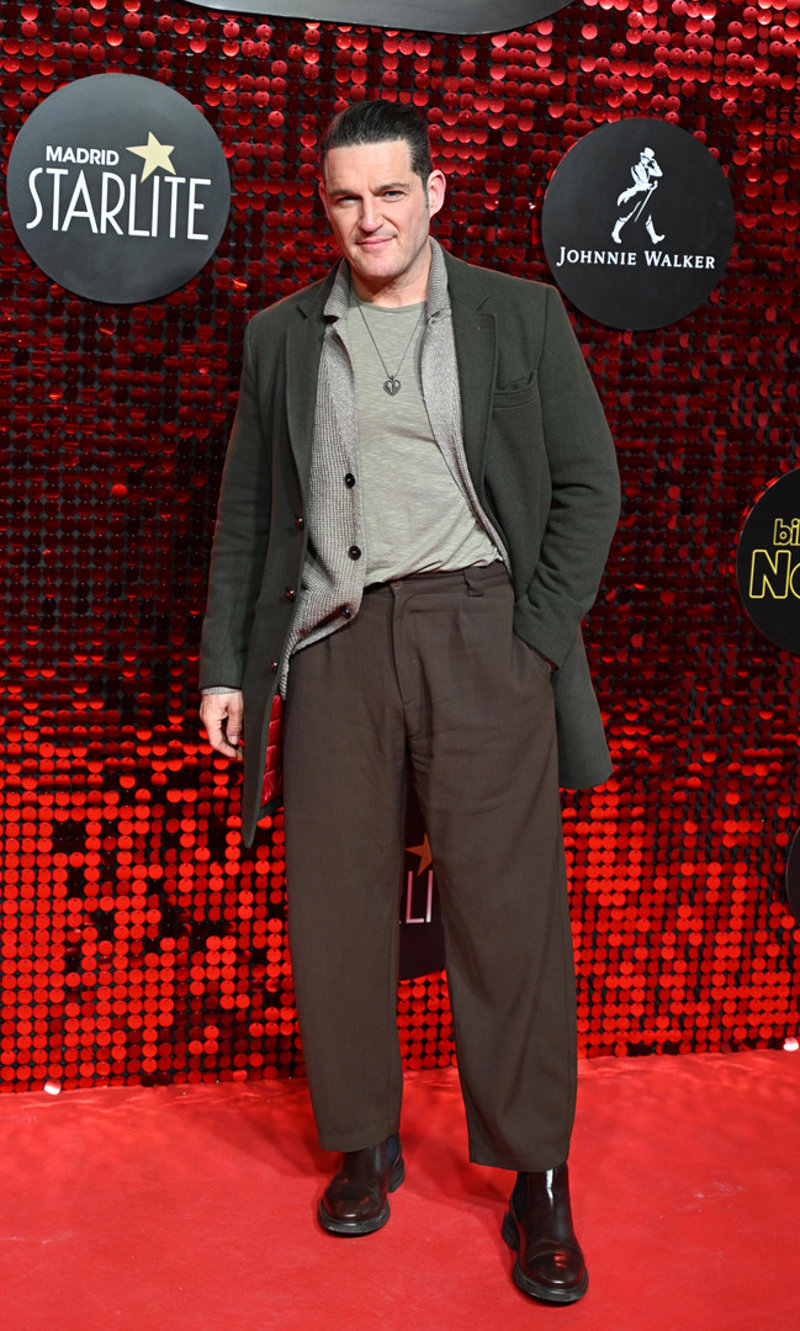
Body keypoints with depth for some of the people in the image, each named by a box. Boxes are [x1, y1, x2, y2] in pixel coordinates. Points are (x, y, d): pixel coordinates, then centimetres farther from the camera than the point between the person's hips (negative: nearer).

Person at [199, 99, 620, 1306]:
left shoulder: (521, 317, 8)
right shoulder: (281, 337, 13)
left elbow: (587, 482, 6)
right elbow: (246, 513, 14)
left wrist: (541, 631, -4)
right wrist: (225, 663, 8)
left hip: (480, 630, -2)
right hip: (335, 643, 2)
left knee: (508, 903, -2)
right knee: (335, 906, 4)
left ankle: (538, 1177, 13)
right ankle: (365, 1145, 23)